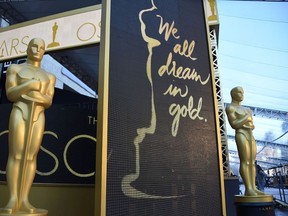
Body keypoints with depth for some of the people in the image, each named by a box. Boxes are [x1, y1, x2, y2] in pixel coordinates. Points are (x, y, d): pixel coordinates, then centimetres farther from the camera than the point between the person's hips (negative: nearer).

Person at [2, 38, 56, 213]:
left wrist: (36, 95, -12)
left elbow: (49, 102, 7)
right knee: (16, 155, -10)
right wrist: (30, 84, -14)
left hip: (38, 117, 2)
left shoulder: (49, 77, 18)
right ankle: (13, 201, -7)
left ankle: (24, 201, -4)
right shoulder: (14, 69, 11)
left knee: (31, 157, -5)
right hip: (19, 114, -2)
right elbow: (10, 94, -1)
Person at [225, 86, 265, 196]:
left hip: (251, 136, 8)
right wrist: (247, 118, -5)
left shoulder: (247, 110, 25)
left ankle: (253, 188, 0)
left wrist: (250, 126, -4)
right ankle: (248, 189, -17)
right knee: (245, 161, -15)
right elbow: (234, 124, -10)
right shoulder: (230, 108, 0)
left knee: (252, 162, 1)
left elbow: (252, 126, 18)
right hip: (241, 135, -8)